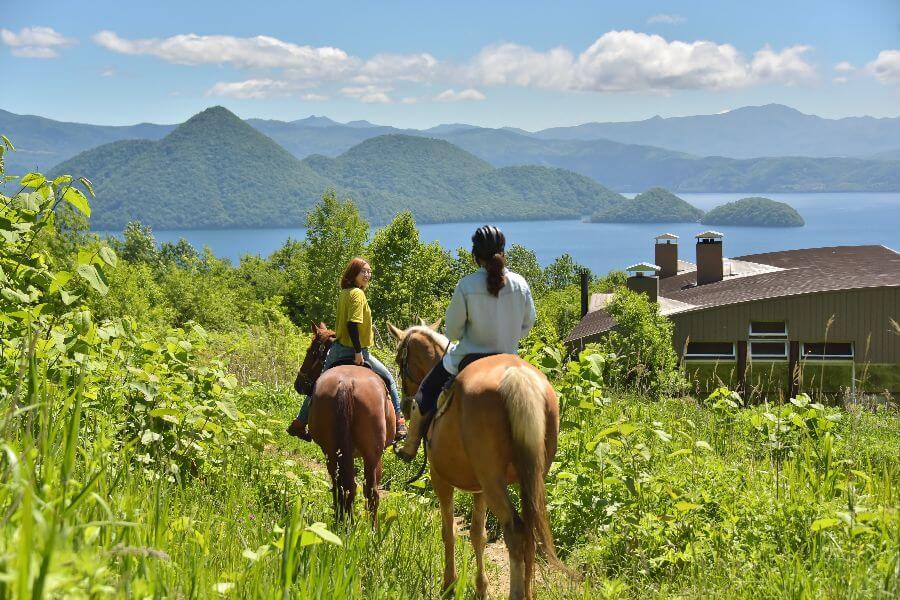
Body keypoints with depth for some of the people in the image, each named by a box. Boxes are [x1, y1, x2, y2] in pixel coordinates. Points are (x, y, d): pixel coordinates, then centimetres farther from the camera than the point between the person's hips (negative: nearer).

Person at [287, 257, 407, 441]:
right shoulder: (358, 293, -17)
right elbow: (353, 324, -25)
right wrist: (358, 353, -22)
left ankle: (300, 423, 32)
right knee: (389, 379, 7)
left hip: (337, 349, 8)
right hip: (354, 351, -8)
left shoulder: (343, 294, 9)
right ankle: (399, 422, 7)